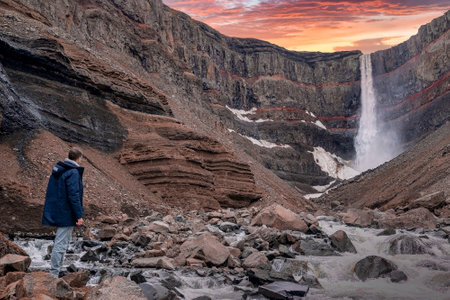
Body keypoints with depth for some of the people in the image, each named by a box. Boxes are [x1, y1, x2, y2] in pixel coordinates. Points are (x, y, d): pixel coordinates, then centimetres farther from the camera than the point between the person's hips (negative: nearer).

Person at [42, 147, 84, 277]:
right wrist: (79, 215, -17)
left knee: (64, 241, 19)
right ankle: (54, 274, 0)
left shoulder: (57, 170, 12)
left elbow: (51, 192, 18)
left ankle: (56, 271, 25)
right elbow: (74, 195, -21)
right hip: (66, 214, -10)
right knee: (61, 244, -4)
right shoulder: (73, 173, -16)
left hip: (56, 213, 10)